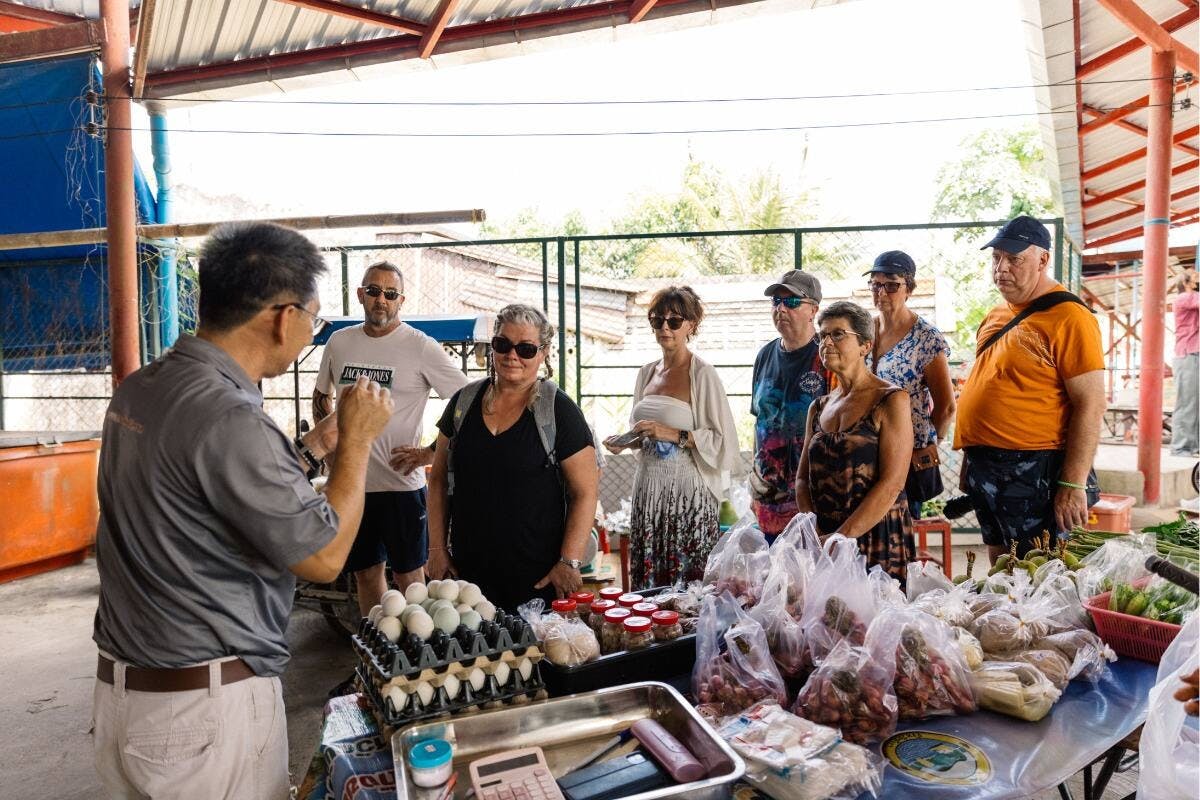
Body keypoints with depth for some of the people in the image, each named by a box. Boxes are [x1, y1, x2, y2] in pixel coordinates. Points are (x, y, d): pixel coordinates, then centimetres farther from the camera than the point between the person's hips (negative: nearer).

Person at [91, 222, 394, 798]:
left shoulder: (137, 390, 1)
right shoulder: (227, 419, -27)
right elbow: (324, 556, -18)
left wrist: (316, 443, 15)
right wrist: (357, 440, -9)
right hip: (207, 706, -8)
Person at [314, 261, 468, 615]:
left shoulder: (421, 346, -9)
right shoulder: (339, 341, 7)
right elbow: (320, 396, 25)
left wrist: (429, 453, -13)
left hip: (401, 483, -5)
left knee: (408, 576, 6)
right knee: (366, 572, 17)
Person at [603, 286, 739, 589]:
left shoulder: (703, 374, -8)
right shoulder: (647, 373, 11)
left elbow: (725, 442, -12)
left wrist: (675, 434, -19)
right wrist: (625, 441, 5)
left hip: (687, 494, -6)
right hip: (648, 491, 6)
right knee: (647, 586, 11)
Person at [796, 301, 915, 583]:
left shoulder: (891, 400, -7)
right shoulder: (818, 408, 11)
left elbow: (892, 484, -15)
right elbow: (803, 478, 10)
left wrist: (841, 536, -20)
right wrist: (814, 532, -7)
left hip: (879, 538, -5)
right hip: (823, 544, 5)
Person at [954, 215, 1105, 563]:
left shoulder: (1068, 317, -13)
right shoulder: (996, 316, 13)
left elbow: (1091, 405, -17)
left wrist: (1073, 484, -21)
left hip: (1035, 474, -8)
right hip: (984, 469, 8)